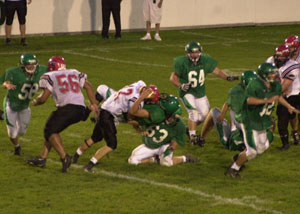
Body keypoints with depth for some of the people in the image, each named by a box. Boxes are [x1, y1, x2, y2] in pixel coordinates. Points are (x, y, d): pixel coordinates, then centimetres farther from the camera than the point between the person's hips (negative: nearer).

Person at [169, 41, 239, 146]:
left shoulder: (205, 60, -7)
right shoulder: (182, 63, -19)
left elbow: (216, 71, 1)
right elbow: (173, 77, -15)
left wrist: (227, 77, -14)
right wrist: (181, 85, -33)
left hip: (200, 93, 5)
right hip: (187, 93, -5)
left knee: (204, 113, 9)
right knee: (193, 112, -20)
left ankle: (190, 128, 33)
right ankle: (192, 136, -8)